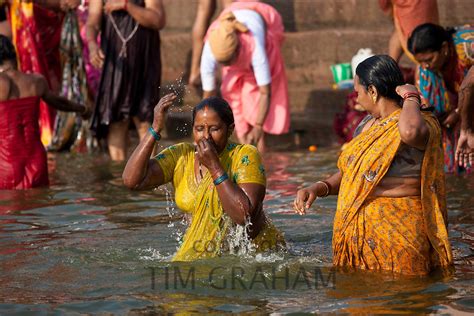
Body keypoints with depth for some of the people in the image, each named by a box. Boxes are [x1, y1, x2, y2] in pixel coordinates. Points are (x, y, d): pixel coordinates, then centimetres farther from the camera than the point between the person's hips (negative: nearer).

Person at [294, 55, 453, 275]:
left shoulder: (422, 124, -14)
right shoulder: (368, 124, 15)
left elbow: (410, 131, -42)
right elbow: (349, 173, 25)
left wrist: (411, 97, -21)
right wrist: (320, 188, 5)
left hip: (396, 235, -8)